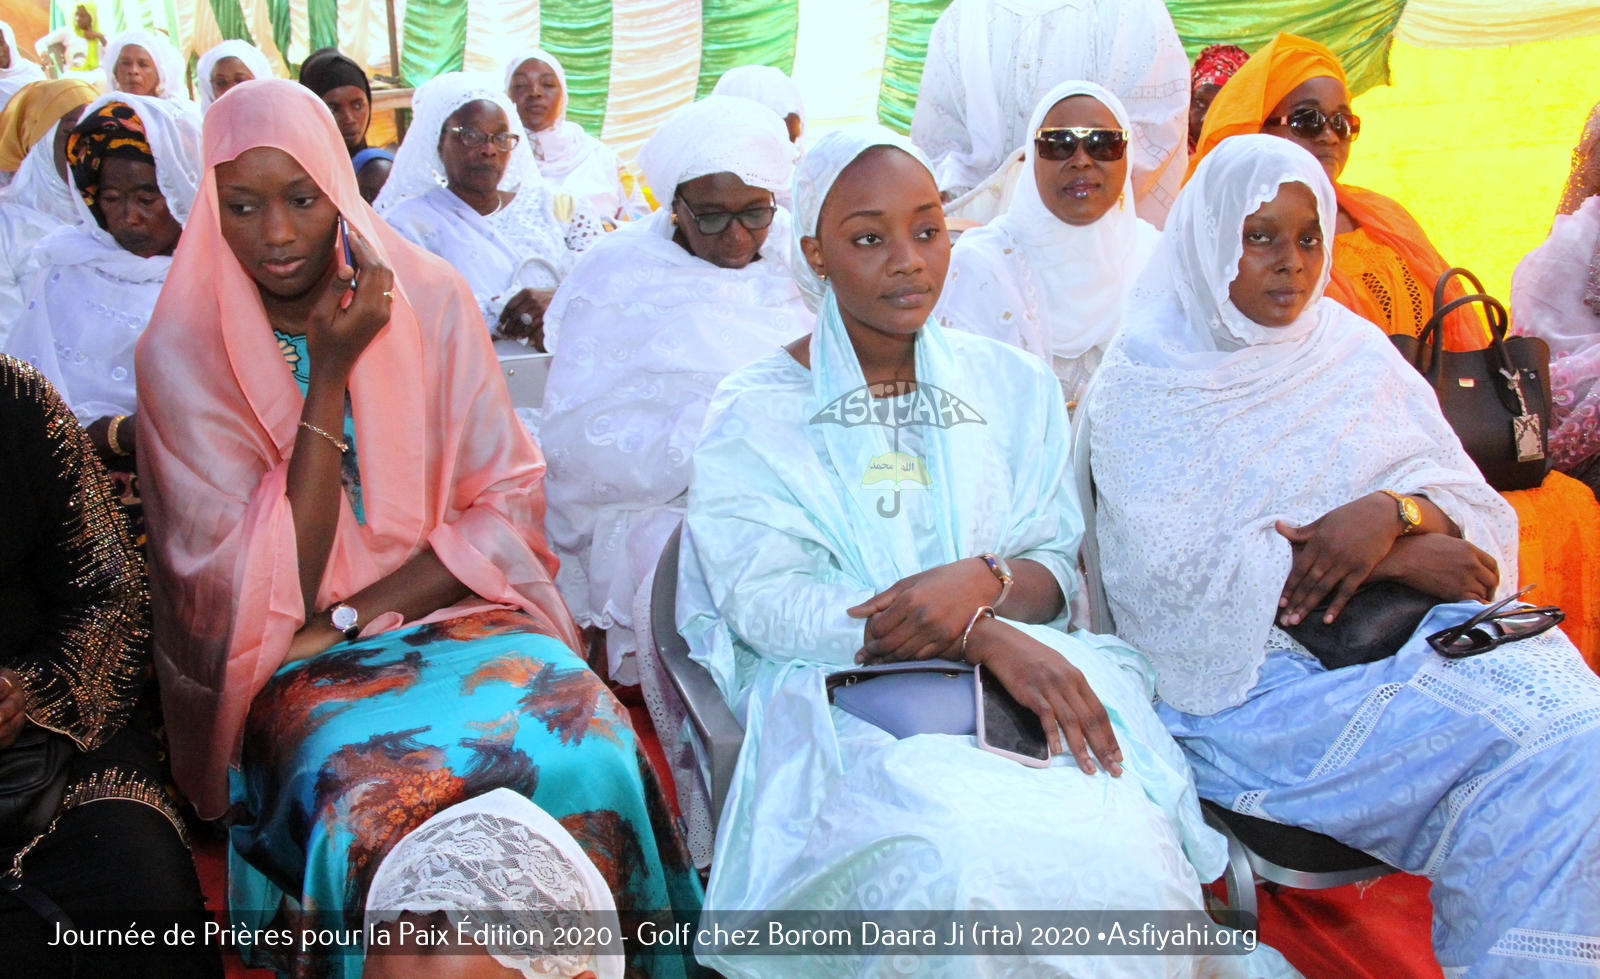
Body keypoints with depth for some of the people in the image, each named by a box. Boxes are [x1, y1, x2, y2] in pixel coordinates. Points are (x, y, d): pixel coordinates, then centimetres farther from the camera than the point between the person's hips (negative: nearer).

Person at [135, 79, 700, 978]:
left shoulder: (429, 300, 0)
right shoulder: (183, 353, -4)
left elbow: (510, 505, 0)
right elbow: (271, 595, -11)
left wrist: (357, 615, -12)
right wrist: (329, 376, -16)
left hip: (455, 601, 2)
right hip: (294, 659, -1)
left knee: (587, 753, -29)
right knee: (379, 802, -34)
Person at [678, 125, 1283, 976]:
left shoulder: (1012, 386, 16)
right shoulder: (754, 412, 5)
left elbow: (1056, 569, 12)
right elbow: (762, 599, -8)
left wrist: (981, 582, -15)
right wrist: (985, 638, -19)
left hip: (1026, 684, 3)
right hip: (839, 701, -2)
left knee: (1129, 850, -28)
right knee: (950, 863, -34)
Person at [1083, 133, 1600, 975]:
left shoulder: (1357, 352, 16)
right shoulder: (1145, 382, 2)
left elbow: (1479, 509, 11)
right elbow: (1176, 571, -11)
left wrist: (1396, 511, -13)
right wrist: (1394, 560, -10)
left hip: (1410, 630, 5)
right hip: (1246, 679, -5)